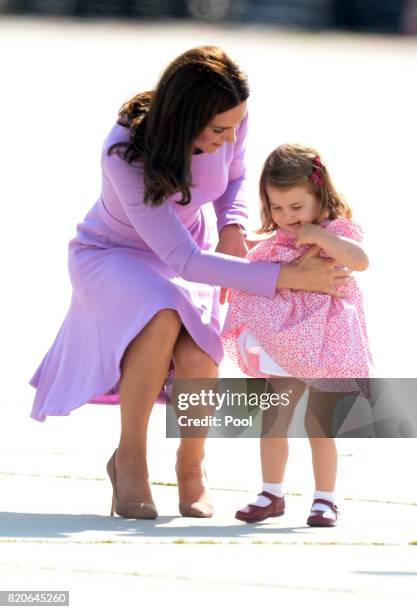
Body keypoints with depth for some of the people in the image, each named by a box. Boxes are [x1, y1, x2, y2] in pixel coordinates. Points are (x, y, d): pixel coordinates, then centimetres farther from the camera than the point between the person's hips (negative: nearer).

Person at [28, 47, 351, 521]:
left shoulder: (230, 120, -20)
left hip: (193, 241, 4)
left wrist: (233, 226, -17)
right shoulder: (125, 154, -36)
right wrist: (286, 277, -39)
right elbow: (183, 260, -36)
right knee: (164, 315, -38)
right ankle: (129, 460, -19)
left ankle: (190, 465, 4)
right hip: (113, 253, -4)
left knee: (198, 357, -26)